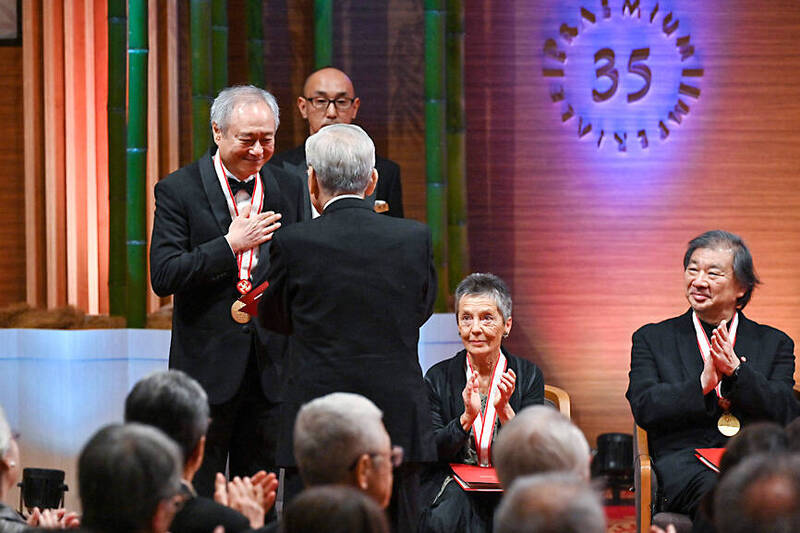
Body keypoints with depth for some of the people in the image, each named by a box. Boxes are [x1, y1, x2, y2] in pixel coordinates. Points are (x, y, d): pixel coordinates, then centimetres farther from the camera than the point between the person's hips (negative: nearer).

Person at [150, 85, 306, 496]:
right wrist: (231, 244, -16)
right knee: (196, 498, 0)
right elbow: (163, 276, -11)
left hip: (271, 367, 4)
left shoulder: (289, 190, 9)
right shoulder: (178, 190, -3)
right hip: (207, 366, -4)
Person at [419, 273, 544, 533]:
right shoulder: (438, 377, 3)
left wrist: (504, 410, -19)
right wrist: (467, 417, -20)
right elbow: (430, 451, -3)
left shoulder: (529, 375, 3)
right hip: (454, 485, 0)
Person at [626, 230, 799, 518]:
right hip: (685, 460, -2)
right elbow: (643, 408, 3)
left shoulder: (774, 343, 19)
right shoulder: (652, 339, 18)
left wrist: (736, 371, -8)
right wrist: (702, 384, -11)